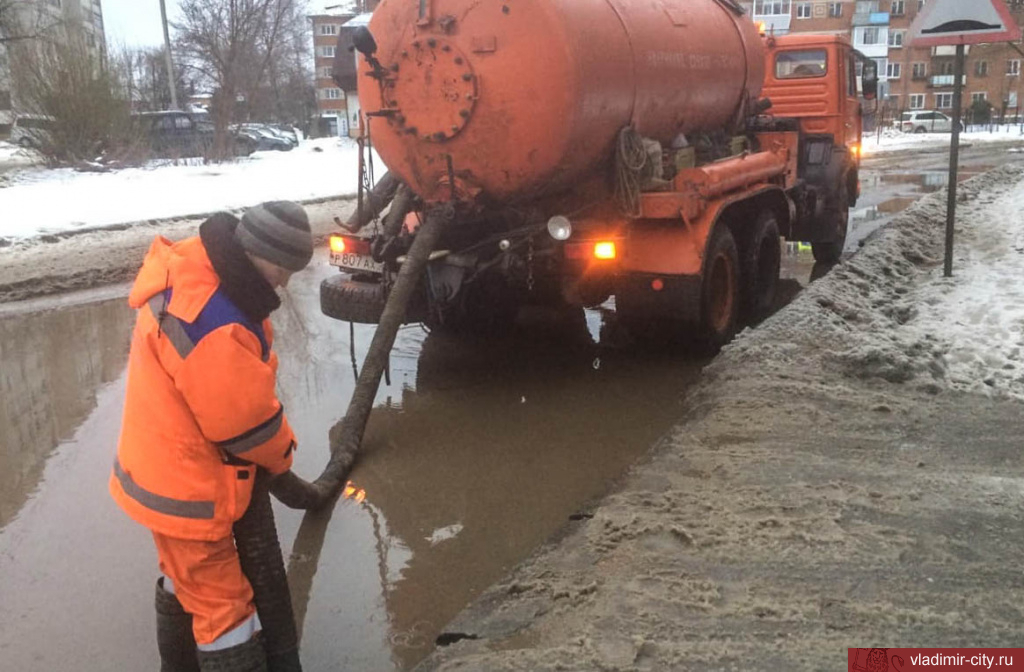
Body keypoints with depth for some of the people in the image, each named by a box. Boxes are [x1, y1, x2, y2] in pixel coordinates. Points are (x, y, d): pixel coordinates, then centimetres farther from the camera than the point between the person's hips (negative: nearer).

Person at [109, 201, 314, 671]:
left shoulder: (194, 267, -5)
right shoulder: (213, 327, -36)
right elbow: (245, 420, -23)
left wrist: (272, 446, 5)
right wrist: (282, 454, -2)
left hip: (165, 468, 10)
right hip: (187, 487, -10)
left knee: (185, 579, 30)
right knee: (221, 604, 3)